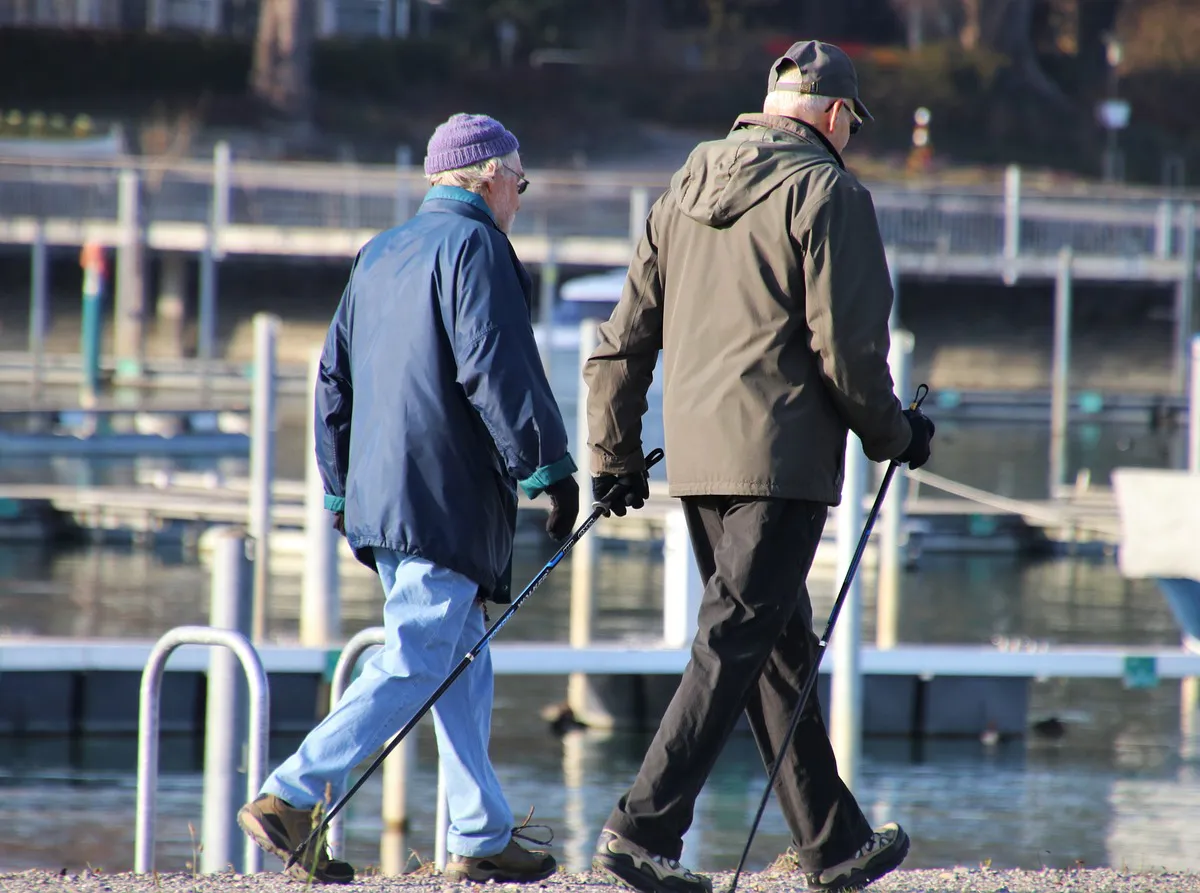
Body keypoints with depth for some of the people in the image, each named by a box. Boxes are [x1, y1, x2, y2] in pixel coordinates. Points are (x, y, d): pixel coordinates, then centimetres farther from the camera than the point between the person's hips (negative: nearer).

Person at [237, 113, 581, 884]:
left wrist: (342, 489, 24)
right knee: (416, 662, -11)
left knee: (463, 662, 13)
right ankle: (292, 798, -18)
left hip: (380, 495, 9)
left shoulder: (379, 256, 19)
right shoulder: (475, 247, -7)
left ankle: (482, 838, 12)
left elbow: (336, 378, 20)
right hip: (447, 498, -9)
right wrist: (549, 467, -14)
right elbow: (498, 369, -17)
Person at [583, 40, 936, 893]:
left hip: (696, 459, 8)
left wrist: (615, 452, 19)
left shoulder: (686, 190, 15)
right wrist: (893, 433, 4)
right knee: (733, 647, -8)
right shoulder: (828, 193, -7)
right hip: (781, 455, -8)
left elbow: (625, 336, 14)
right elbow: (847, 346, -12)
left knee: (781, 647, 15)